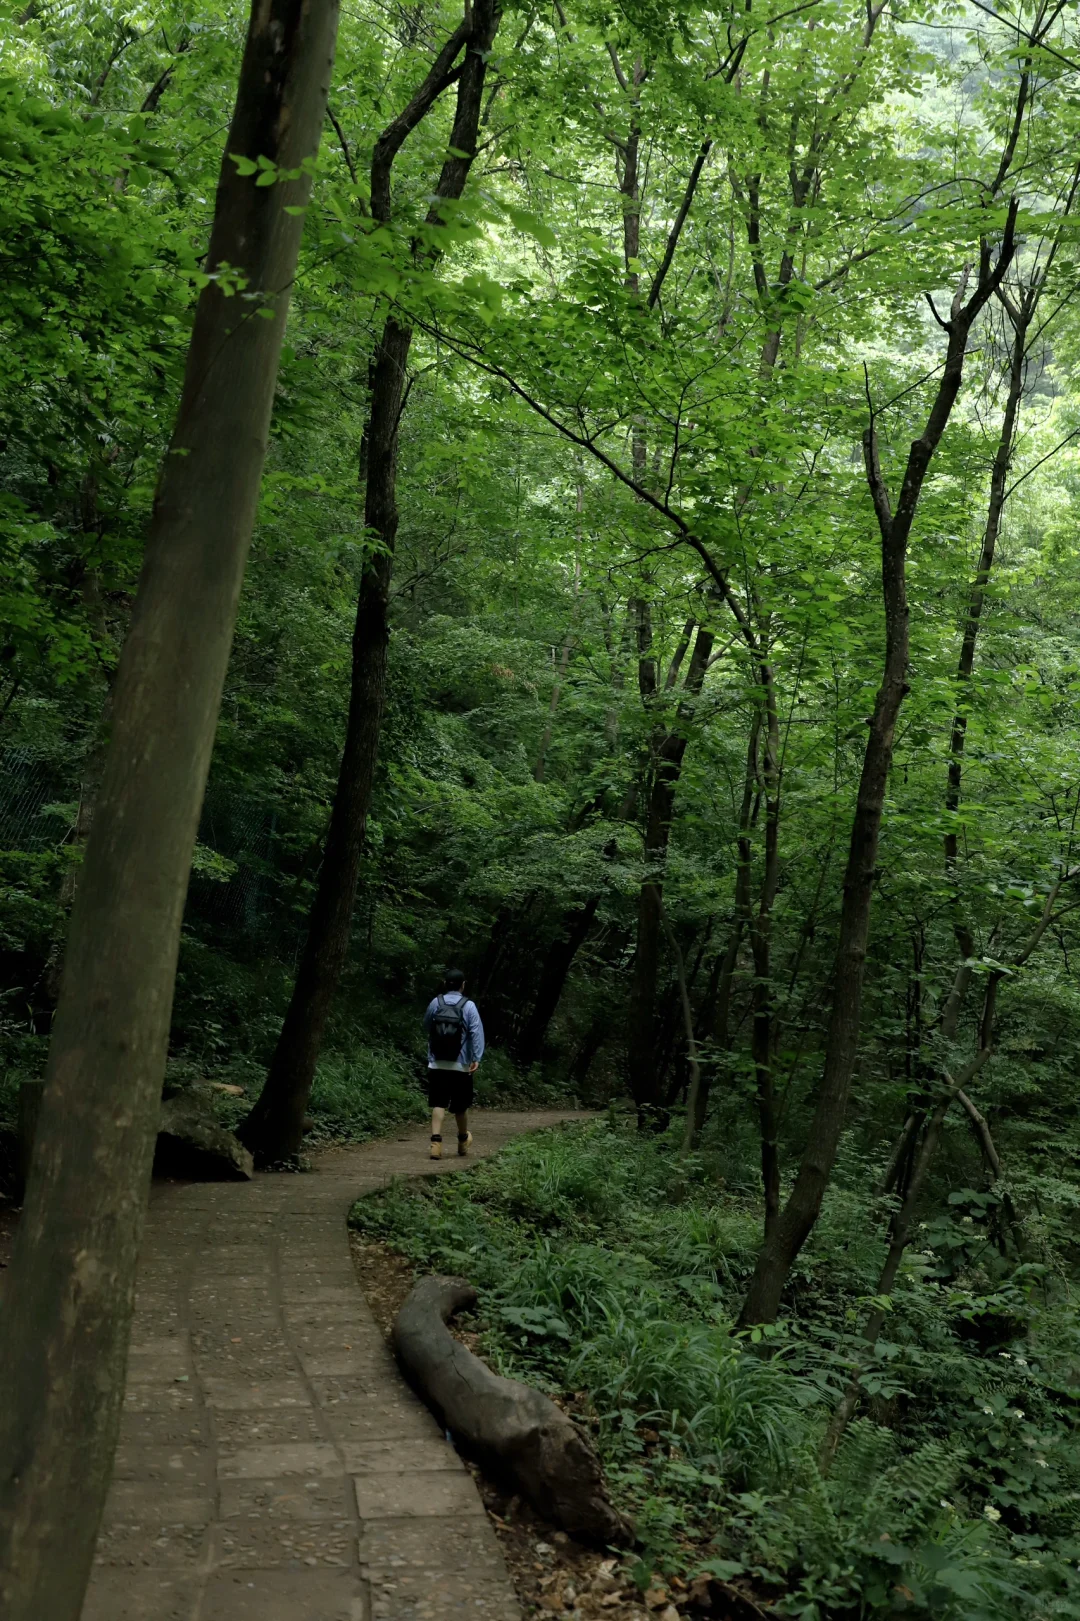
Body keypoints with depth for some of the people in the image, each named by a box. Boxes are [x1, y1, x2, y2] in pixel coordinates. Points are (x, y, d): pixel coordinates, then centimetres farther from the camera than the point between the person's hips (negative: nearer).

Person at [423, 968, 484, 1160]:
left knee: (438, 1104, -1)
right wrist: (476, 1058, -14)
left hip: (437, 1064, 1)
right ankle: (463, 1140, 32)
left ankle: (436, 1142, -17)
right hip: (461, 1065, -1)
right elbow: (476, 1033, -13)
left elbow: (426, 1026, 15)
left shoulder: (435, 1003, 1)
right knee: (460, 1106, 14)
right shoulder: (468, 1006, -6)